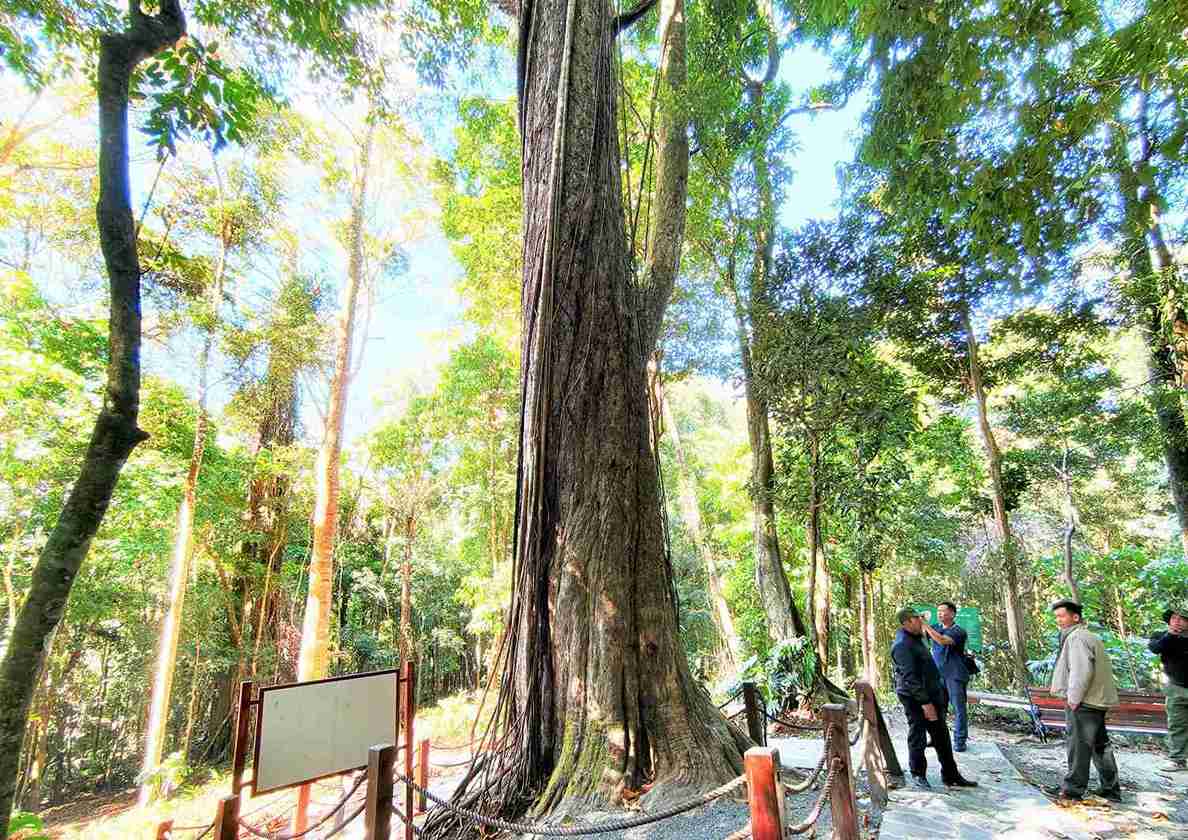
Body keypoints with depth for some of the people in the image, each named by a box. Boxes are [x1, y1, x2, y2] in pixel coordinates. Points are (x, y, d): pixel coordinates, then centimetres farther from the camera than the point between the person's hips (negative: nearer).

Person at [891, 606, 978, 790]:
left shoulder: (915, 639, 12)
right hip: (915, 698, -10)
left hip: (931, 695, 10)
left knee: (942, 736, 14)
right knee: (918, 737, 3)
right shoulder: (902, 645, -22)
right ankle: (918, 775, 17)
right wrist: (925, 702, -26)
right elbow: (909, 678, -26)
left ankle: (951, 776, 25)